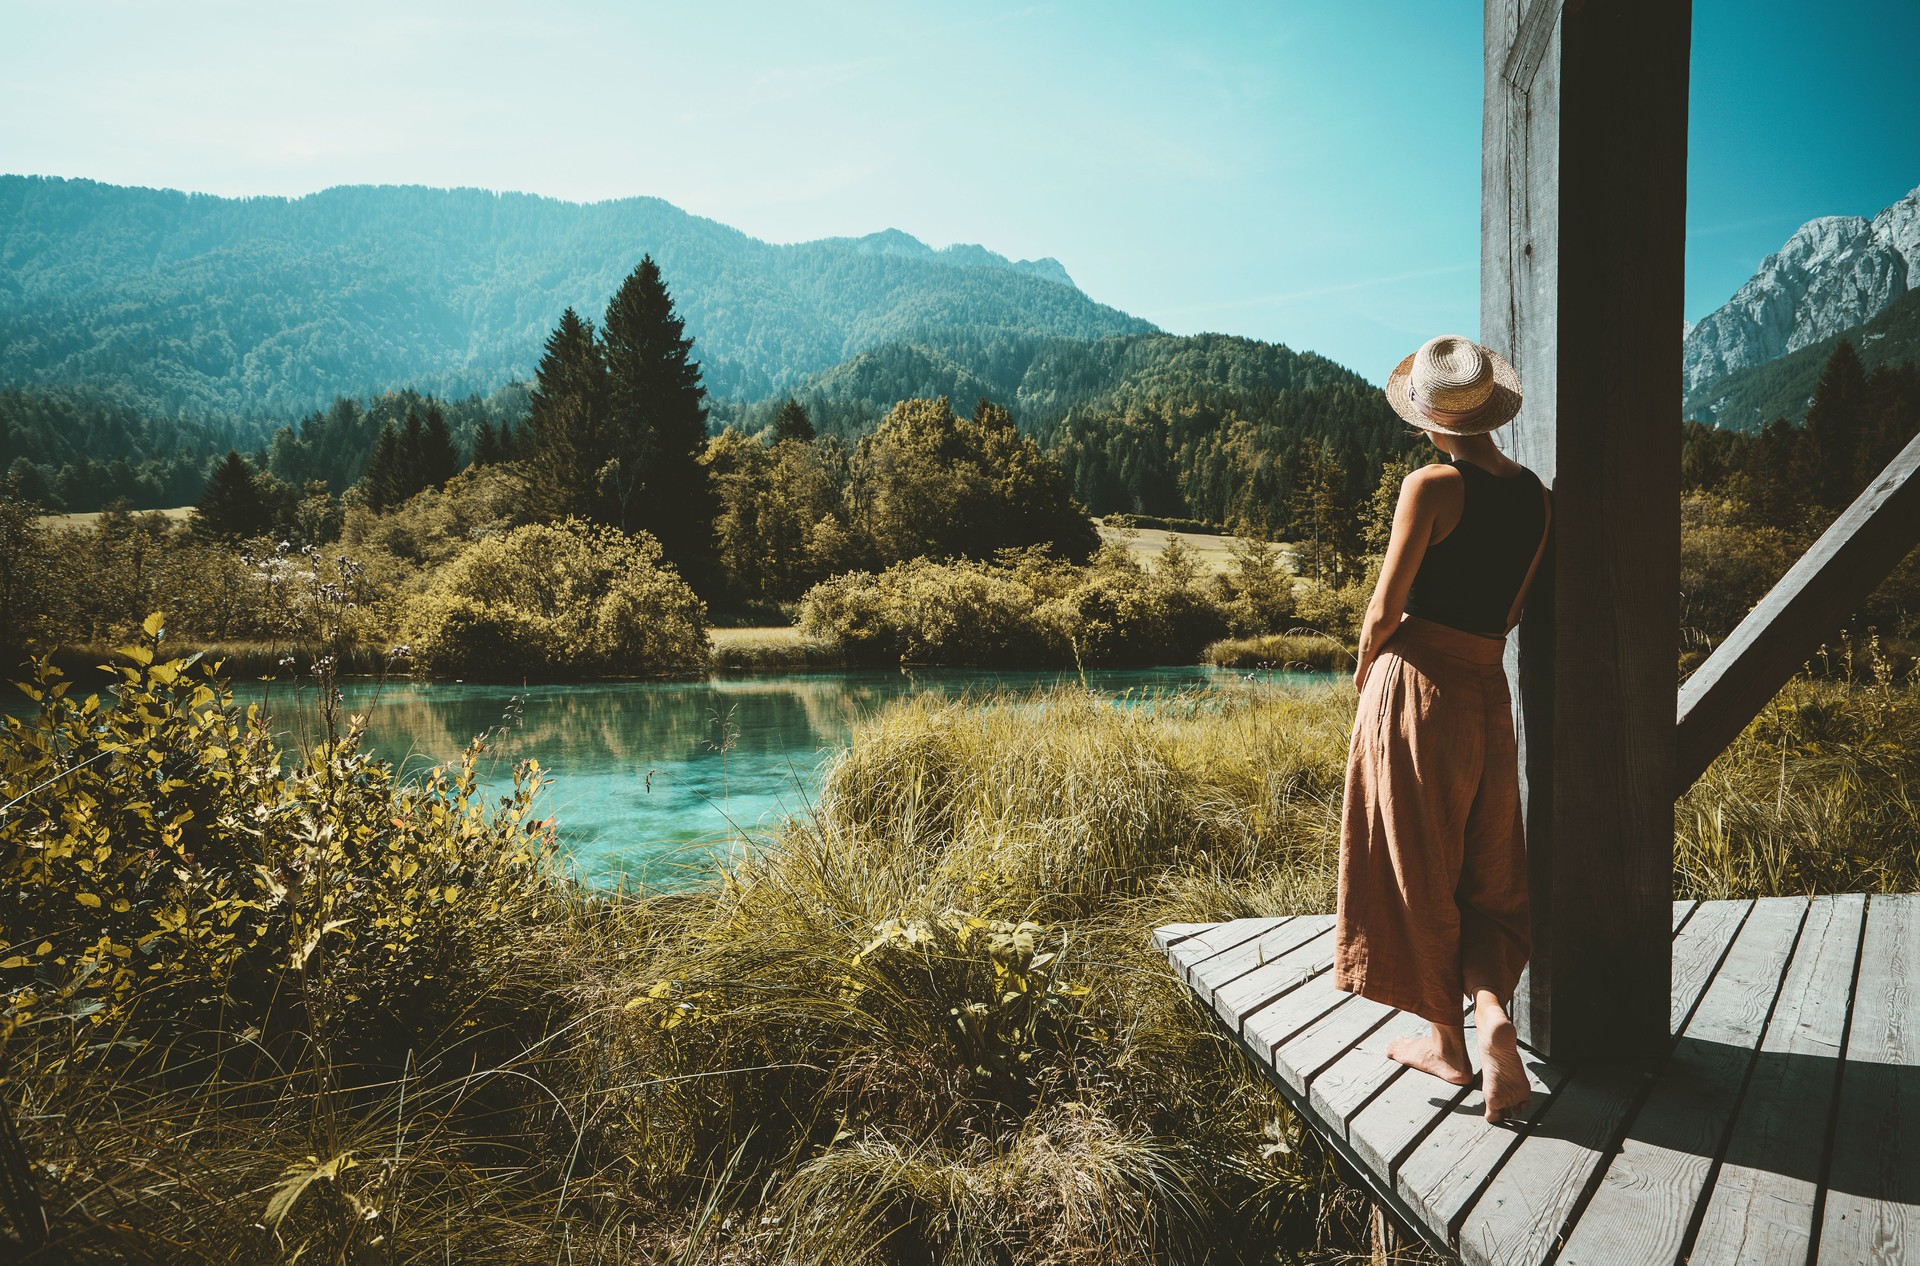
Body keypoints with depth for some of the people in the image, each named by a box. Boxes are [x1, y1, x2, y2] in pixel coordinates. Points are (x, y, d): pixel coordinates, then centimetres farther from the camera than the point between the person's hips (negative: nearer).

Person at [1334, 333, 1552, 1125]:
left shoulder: (1433, 486, -13)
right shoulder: (1536, 496, 6)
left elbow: (1385, 609, -12)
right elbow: (1510, 609, 13)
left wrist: (1365, 671, 5)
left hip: (1415, 691, -6)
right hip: (1488, 694, 6)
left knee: (1417, 876, 7)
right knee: (1486, 876, 17)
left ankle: (1448, 1044, 17)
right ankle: (1491, 1009, -5)